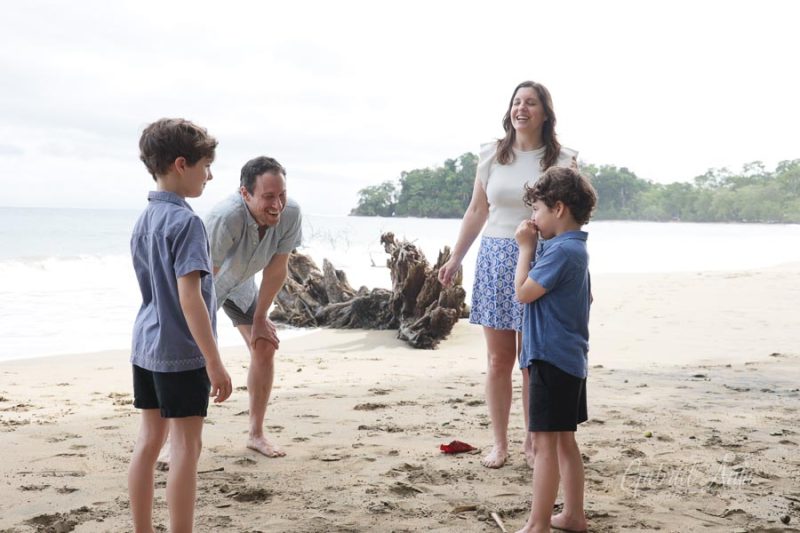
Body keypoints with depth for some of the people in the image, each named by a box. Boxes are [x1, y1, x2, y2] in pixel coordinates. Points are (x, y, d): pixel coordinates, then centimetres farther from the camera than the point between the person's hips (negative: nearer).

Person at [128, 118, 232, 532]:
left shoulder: (144, 220, 10)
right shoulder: (186, 222, -17)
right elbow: (189, 297, -23)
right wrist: (214, 363, -20)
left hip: (145, 346, 8)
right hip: (181, 353, -8)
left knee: (149, 439, 14)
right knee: (185, 447, 0)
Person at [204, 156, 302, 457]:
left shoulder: (291, 214, -28)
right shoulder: (226, 218, -43)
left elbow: (276, 270, -14)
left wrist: (260, 317, -5)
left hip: (240, 284, 5)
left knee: (265, 348, 1)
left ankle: (256, 433, 14)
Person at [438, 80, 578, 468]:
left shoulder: (561, 160, -1)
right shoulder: (491, 155, 6)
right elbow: (477, 211, 12)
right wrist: (455, 258, 11)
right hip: (495, 258, 2)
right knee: (498, 359, 5)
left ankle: (532, 441, 19)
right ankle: (499, 442, 17)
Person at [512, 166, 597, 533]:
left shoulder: (561, 250, -19)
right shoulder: (575, 248, 14)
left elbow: (523, 292, -18)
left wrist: (526, 248, -8)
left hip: (552, 358, -11)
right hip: (570, 357, 11)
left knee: (545, 442, -6)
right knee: (564, 439, 16)